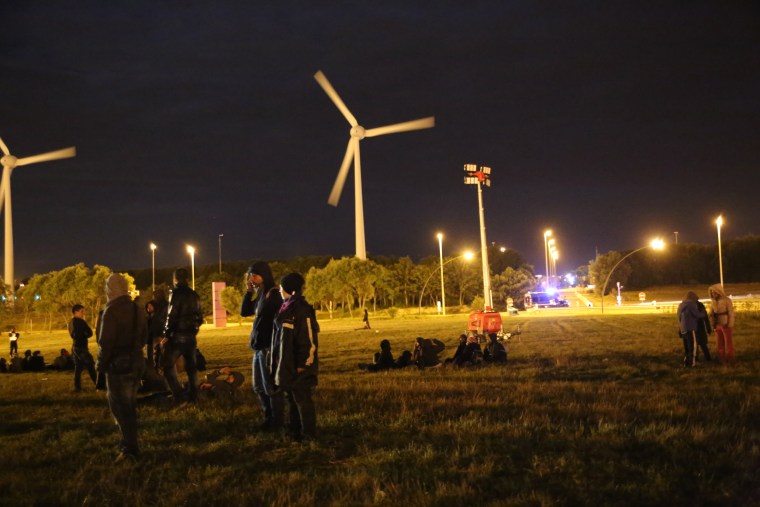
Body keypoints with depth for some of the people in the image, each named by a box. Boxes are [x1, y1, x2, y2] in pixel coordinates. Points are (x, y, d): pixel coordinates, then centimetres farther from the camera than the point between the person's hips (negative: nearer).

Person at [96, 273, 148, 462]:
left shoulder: (111, 311, -16)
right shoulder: (136, 309, 9)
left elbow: (106, 342, -19)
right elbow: (143, 337, 16)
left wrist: (101, 364, -7)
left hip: (118, 365, -8)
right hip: (136, 363, 8)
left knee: (120, 406, -2)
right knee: (129, 404, 18)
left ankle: (130, 448, -4)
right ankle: (129, 443, 27)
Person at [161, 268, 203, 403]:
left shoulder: (177, 294, -10)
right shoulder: (194, 295, 13)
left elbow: (172, 316, -16)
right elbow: (199, 318, 17)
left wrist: (166, 335, -11)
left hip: (178, 336, -7)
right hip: (191, 336, 7)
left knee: (168, 363, 0)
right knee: (191, 365, 13)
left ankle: (178, 394, -8)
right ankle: (193, 394, 13)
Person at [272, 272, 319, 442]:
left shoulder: (302, 309, -17)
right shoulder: (287, 308, 12)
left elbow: (309, 339, -19)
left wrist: (303, 364, -20)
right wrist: (280, 362, 18)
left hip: (298, 364, -9)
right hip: (287, 363, 9)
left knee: (302, 399, -1)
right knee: (291, 398, 16)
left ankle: (308, 434, 8)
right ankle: (295, 431, 26)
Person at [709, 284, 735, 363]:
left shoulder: (727, 300, -12)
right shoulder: (713, 302, 4)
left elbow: (731, 314, -12)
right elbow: (711, 314, 10)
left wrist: (730, 326, -14)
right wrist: (713, 325, 0)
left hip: (726, 325, -5)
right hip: (718, 326, 5)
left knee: (728, 343, 1)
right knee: (720, 344, 9)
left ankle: (730, 360, 9)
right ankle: (722, 360, 15)